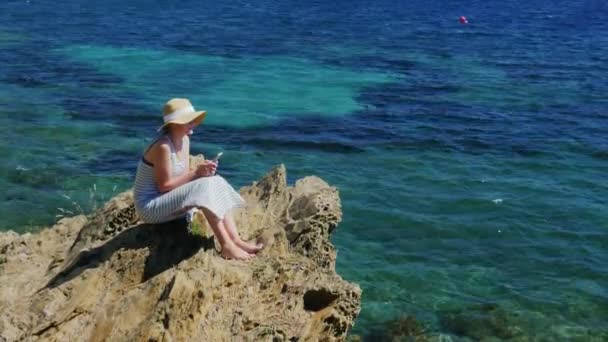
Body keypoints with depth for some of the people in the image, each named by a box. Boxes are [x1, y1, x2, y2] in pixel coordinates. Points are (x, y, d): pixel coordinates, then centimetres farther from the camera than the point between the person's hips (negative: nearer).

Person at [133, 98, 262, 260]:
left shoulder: (185, 139, 4)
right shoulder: (163, 146, -24)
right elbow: (164, 185, -22)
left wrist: (201, 170, -14)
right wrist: (196, 172, -20)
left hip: (167, 199, 9)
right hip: (150, 206, -9)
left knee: (217, 183, -5)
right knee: (205, 188, -25)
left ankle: (236, 240, -14)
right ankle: (227, 246, -26)